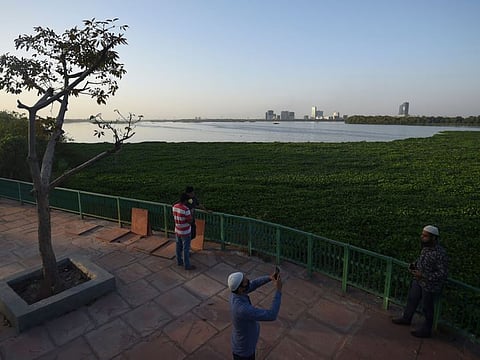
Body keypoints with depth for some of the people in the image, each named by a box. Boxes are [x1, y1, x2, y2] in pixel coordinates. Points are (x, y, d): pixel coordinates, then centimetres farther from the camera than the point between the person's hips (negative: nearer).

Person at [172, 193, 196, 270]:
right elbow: (190, 221, -23)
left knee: (178, 247, 21)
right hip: (185, 232, -7)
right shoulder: (186, 209, -27)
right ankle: (187, 265, 17)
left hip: (177, 231, 7)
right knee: (186, 249, 6)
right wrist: (191, 215, -7)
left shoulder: (174, 206, -4)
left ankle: (179, 261, 38)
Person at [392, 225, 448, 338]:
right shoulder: (425, 247, -4)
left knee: (427, 308, 12)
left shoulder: (440, 253, -28)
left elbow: (443, 273, -24)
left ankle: (426, 330, 32)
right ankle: (406, 318, 46)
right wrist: (413, 265, -3)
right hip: (418, 281, 8)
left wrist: (423, 275, -27)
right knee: (411, 300, 24)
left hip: (430, 286, -8)